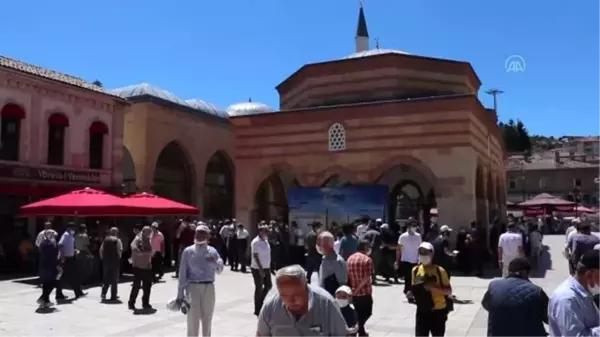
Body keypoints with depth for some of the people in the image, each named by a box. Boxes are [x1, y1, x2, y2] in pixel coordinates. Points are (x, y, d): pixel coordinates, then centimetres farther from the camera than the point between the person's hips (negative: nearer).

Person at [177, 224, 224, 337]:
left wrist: (215, 262, -16)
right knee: (193, 320, -2)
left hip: (209, 288, 3)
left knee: (207, 320, 14)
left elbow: (219, 270, 7)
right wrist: (180, 293, -3)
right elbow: (182, 273, -1)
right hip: (193, 287, -3)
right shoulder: (188, 251, 0)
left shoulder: (212, 251, 6)